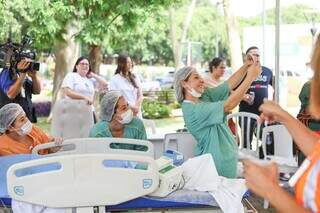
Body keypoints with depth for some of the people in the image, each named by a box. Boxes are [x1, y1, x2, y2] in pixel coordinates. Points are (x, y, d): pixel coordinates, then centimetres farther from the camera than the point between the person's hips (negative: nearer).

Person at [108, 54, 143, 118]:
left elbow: (140, 95, 11)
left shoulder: (135, 78, 12)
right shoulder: (114, 80, -3)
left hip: (136, 113, 4)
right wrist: (130, 107, -14)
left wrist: (137, 107, -8)